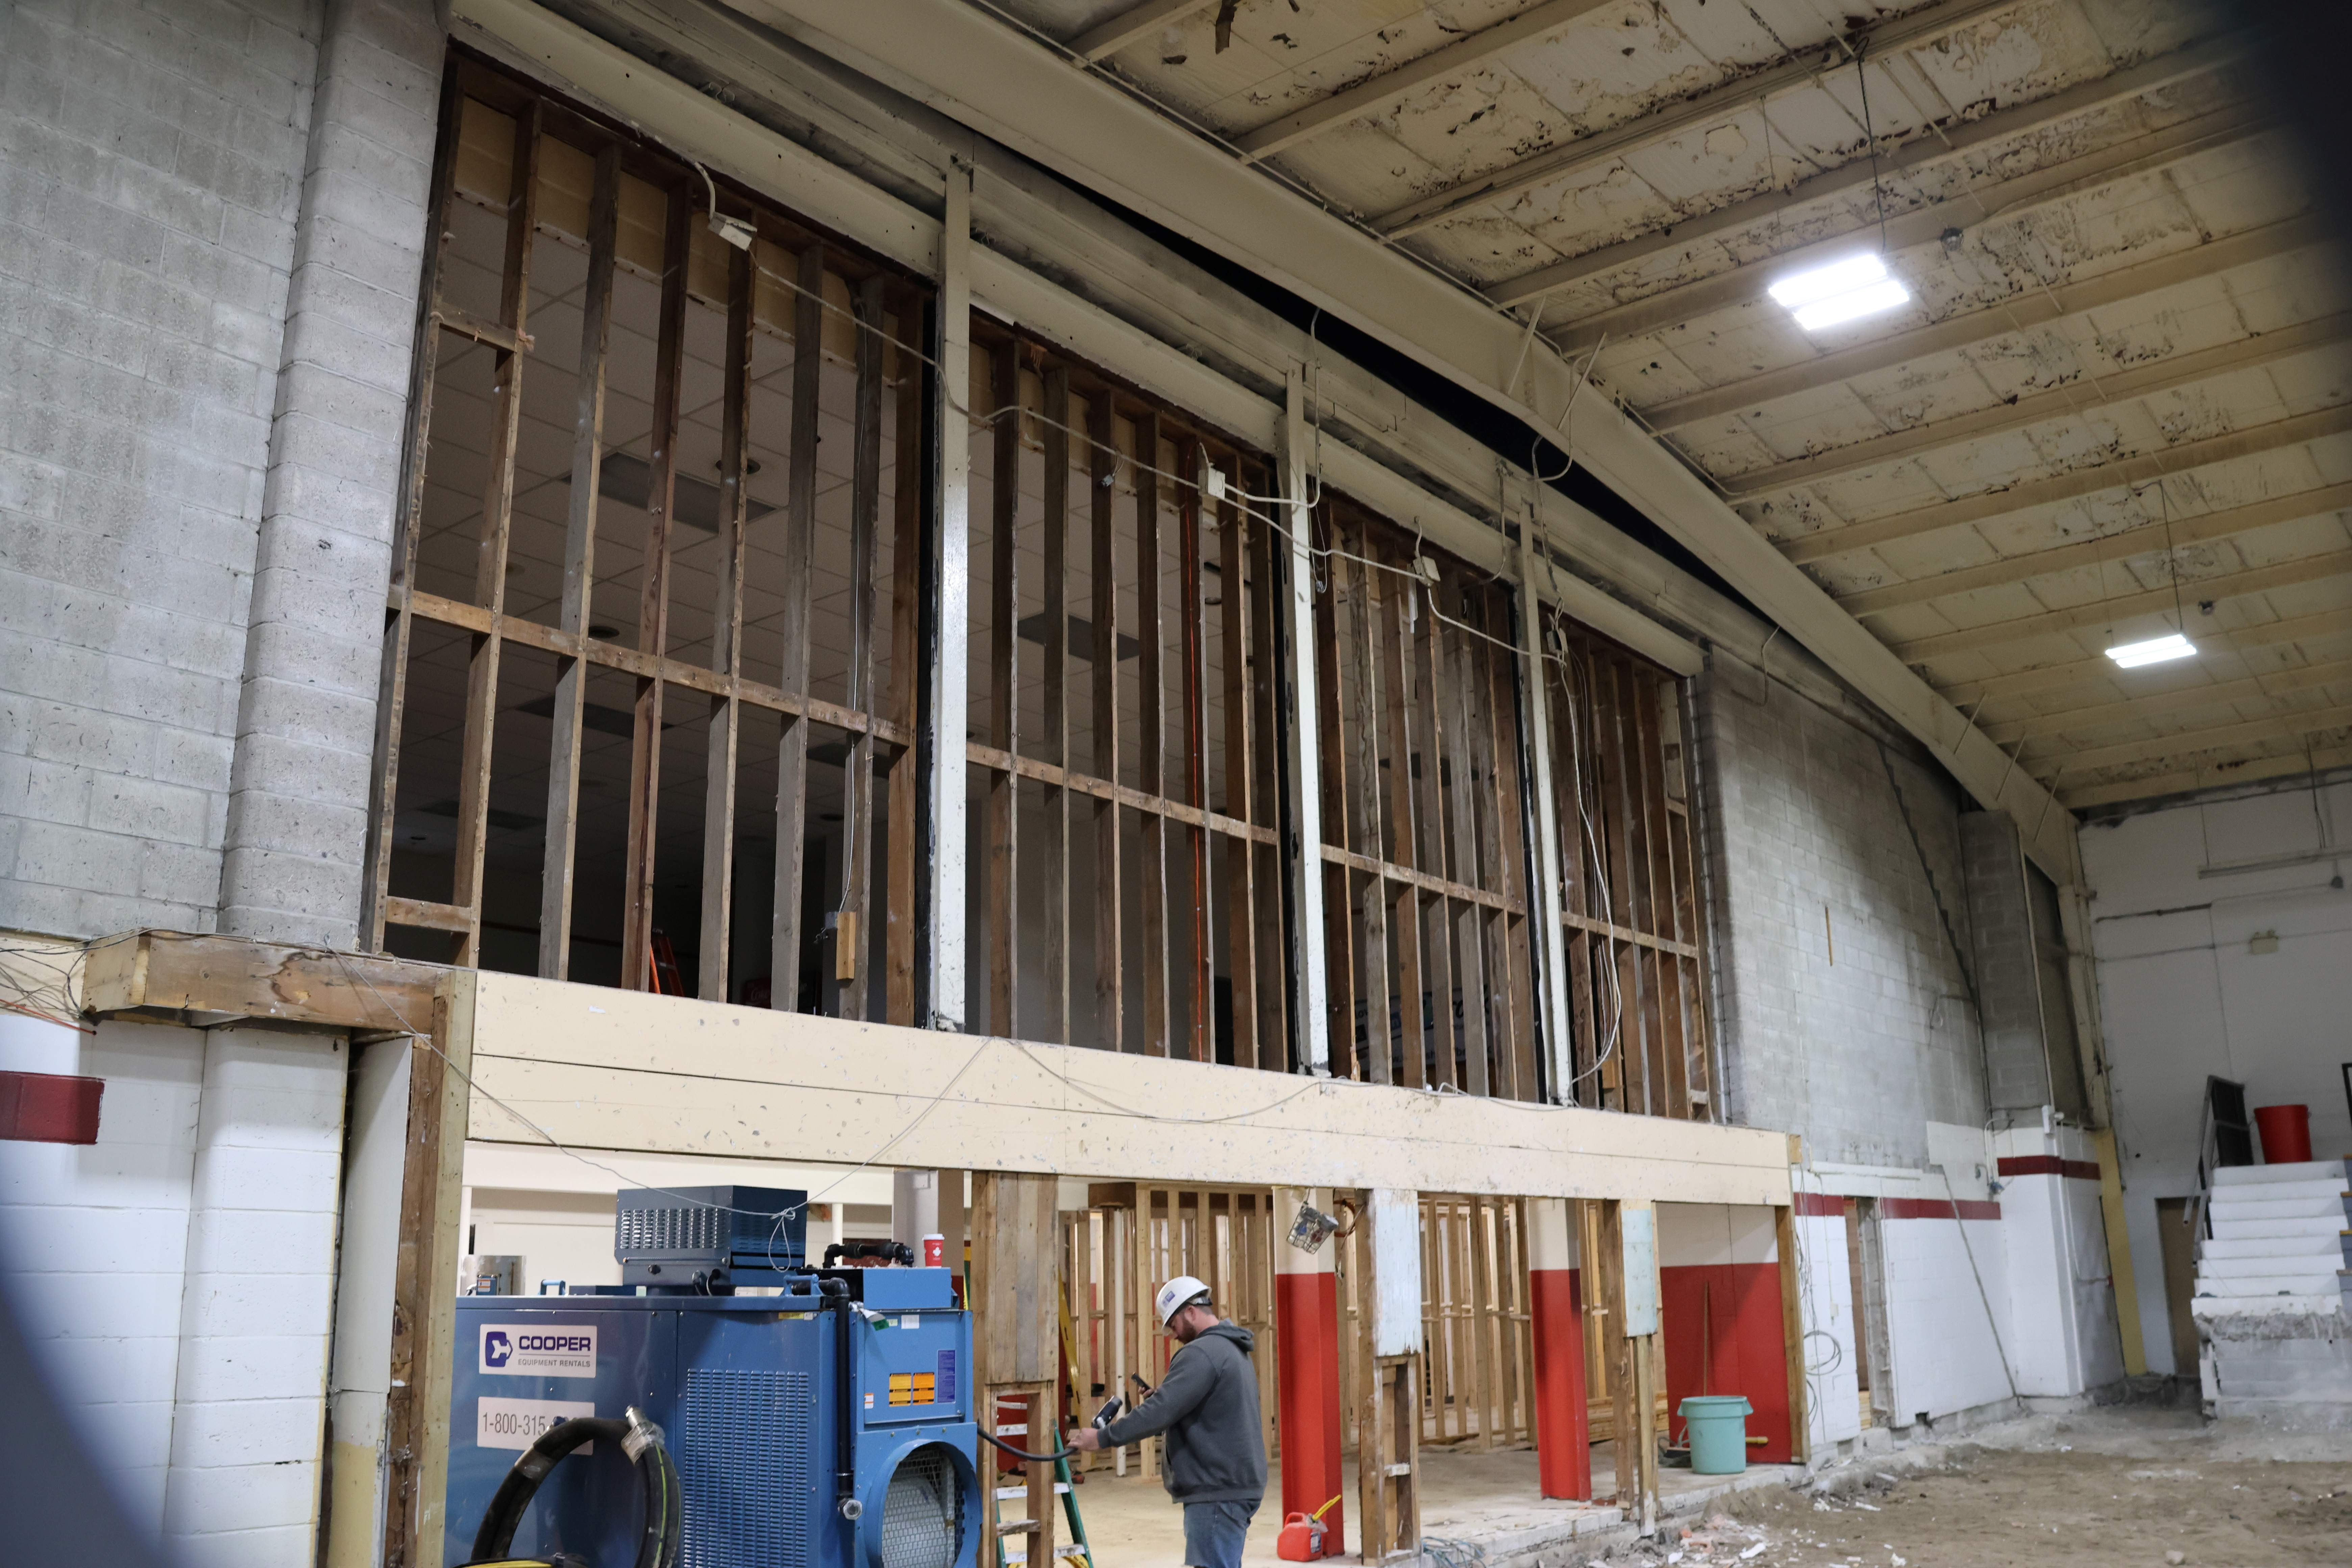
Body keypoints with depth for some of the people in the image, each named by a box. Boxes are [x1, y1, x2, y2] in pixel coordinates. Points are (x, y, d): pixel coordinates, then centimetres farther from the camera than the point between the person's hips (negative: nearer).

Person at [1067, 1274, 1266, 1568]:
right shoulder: (1232, 1349, 18)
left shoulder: (1203, 1353, -16)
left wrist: (1103, 1438, -14)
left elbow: (1161, 1411, -21)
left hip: (1217, 1491, -10)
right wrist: (1161, 1400, 7)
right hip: (1235, 1485, 10)